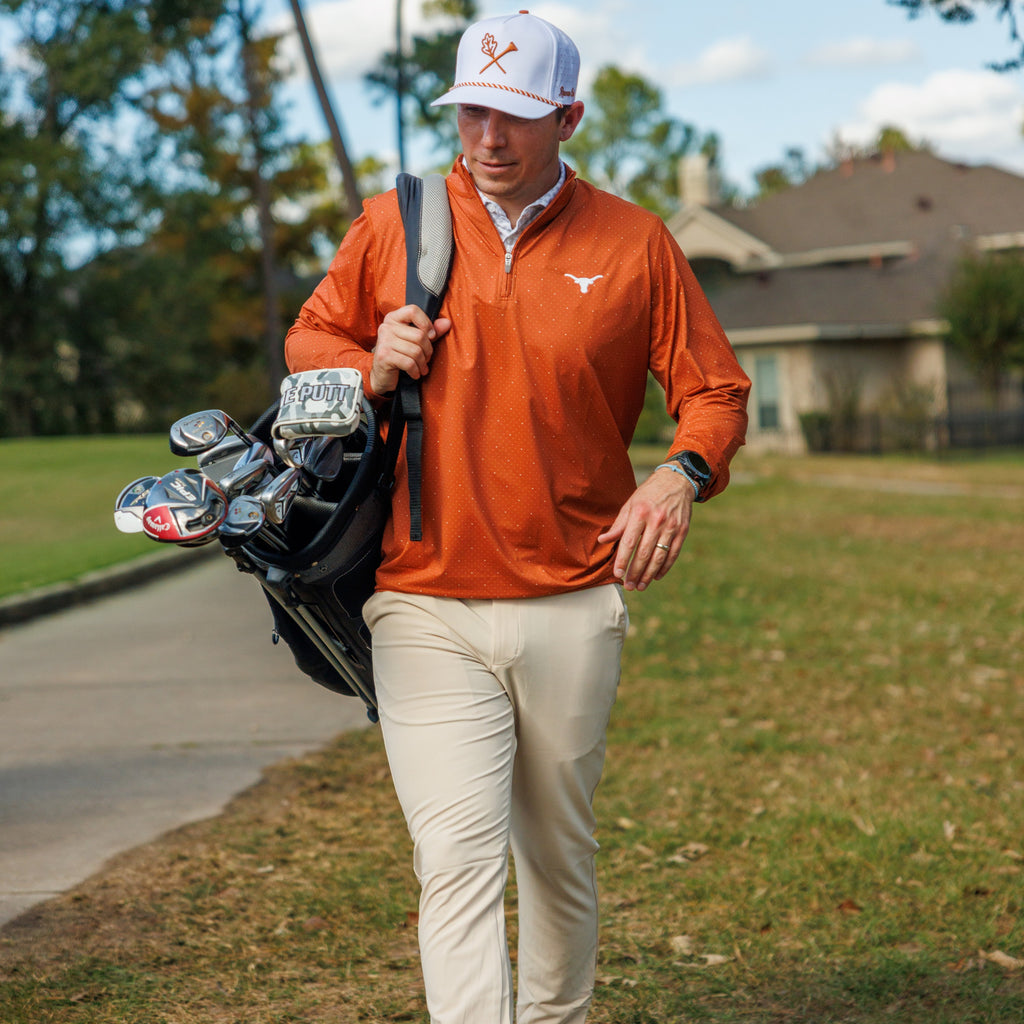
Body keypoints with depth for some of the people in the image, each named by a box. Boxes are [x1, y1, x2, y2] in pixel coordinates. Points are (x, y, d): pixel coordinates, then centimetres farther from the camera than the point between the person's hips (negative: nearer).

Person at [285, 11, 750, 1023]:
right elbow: (309, 340, 17)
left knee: (559, 853, 15)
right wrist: (374, 367, -6)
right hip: (425, 607, -1)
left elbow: (714, 388, 7)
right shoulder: (391, 224, 4)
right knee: (457, 857, -12)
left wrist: (683, 472, -14)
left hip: (574, 606, 1)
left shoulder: (634, 242, 3)